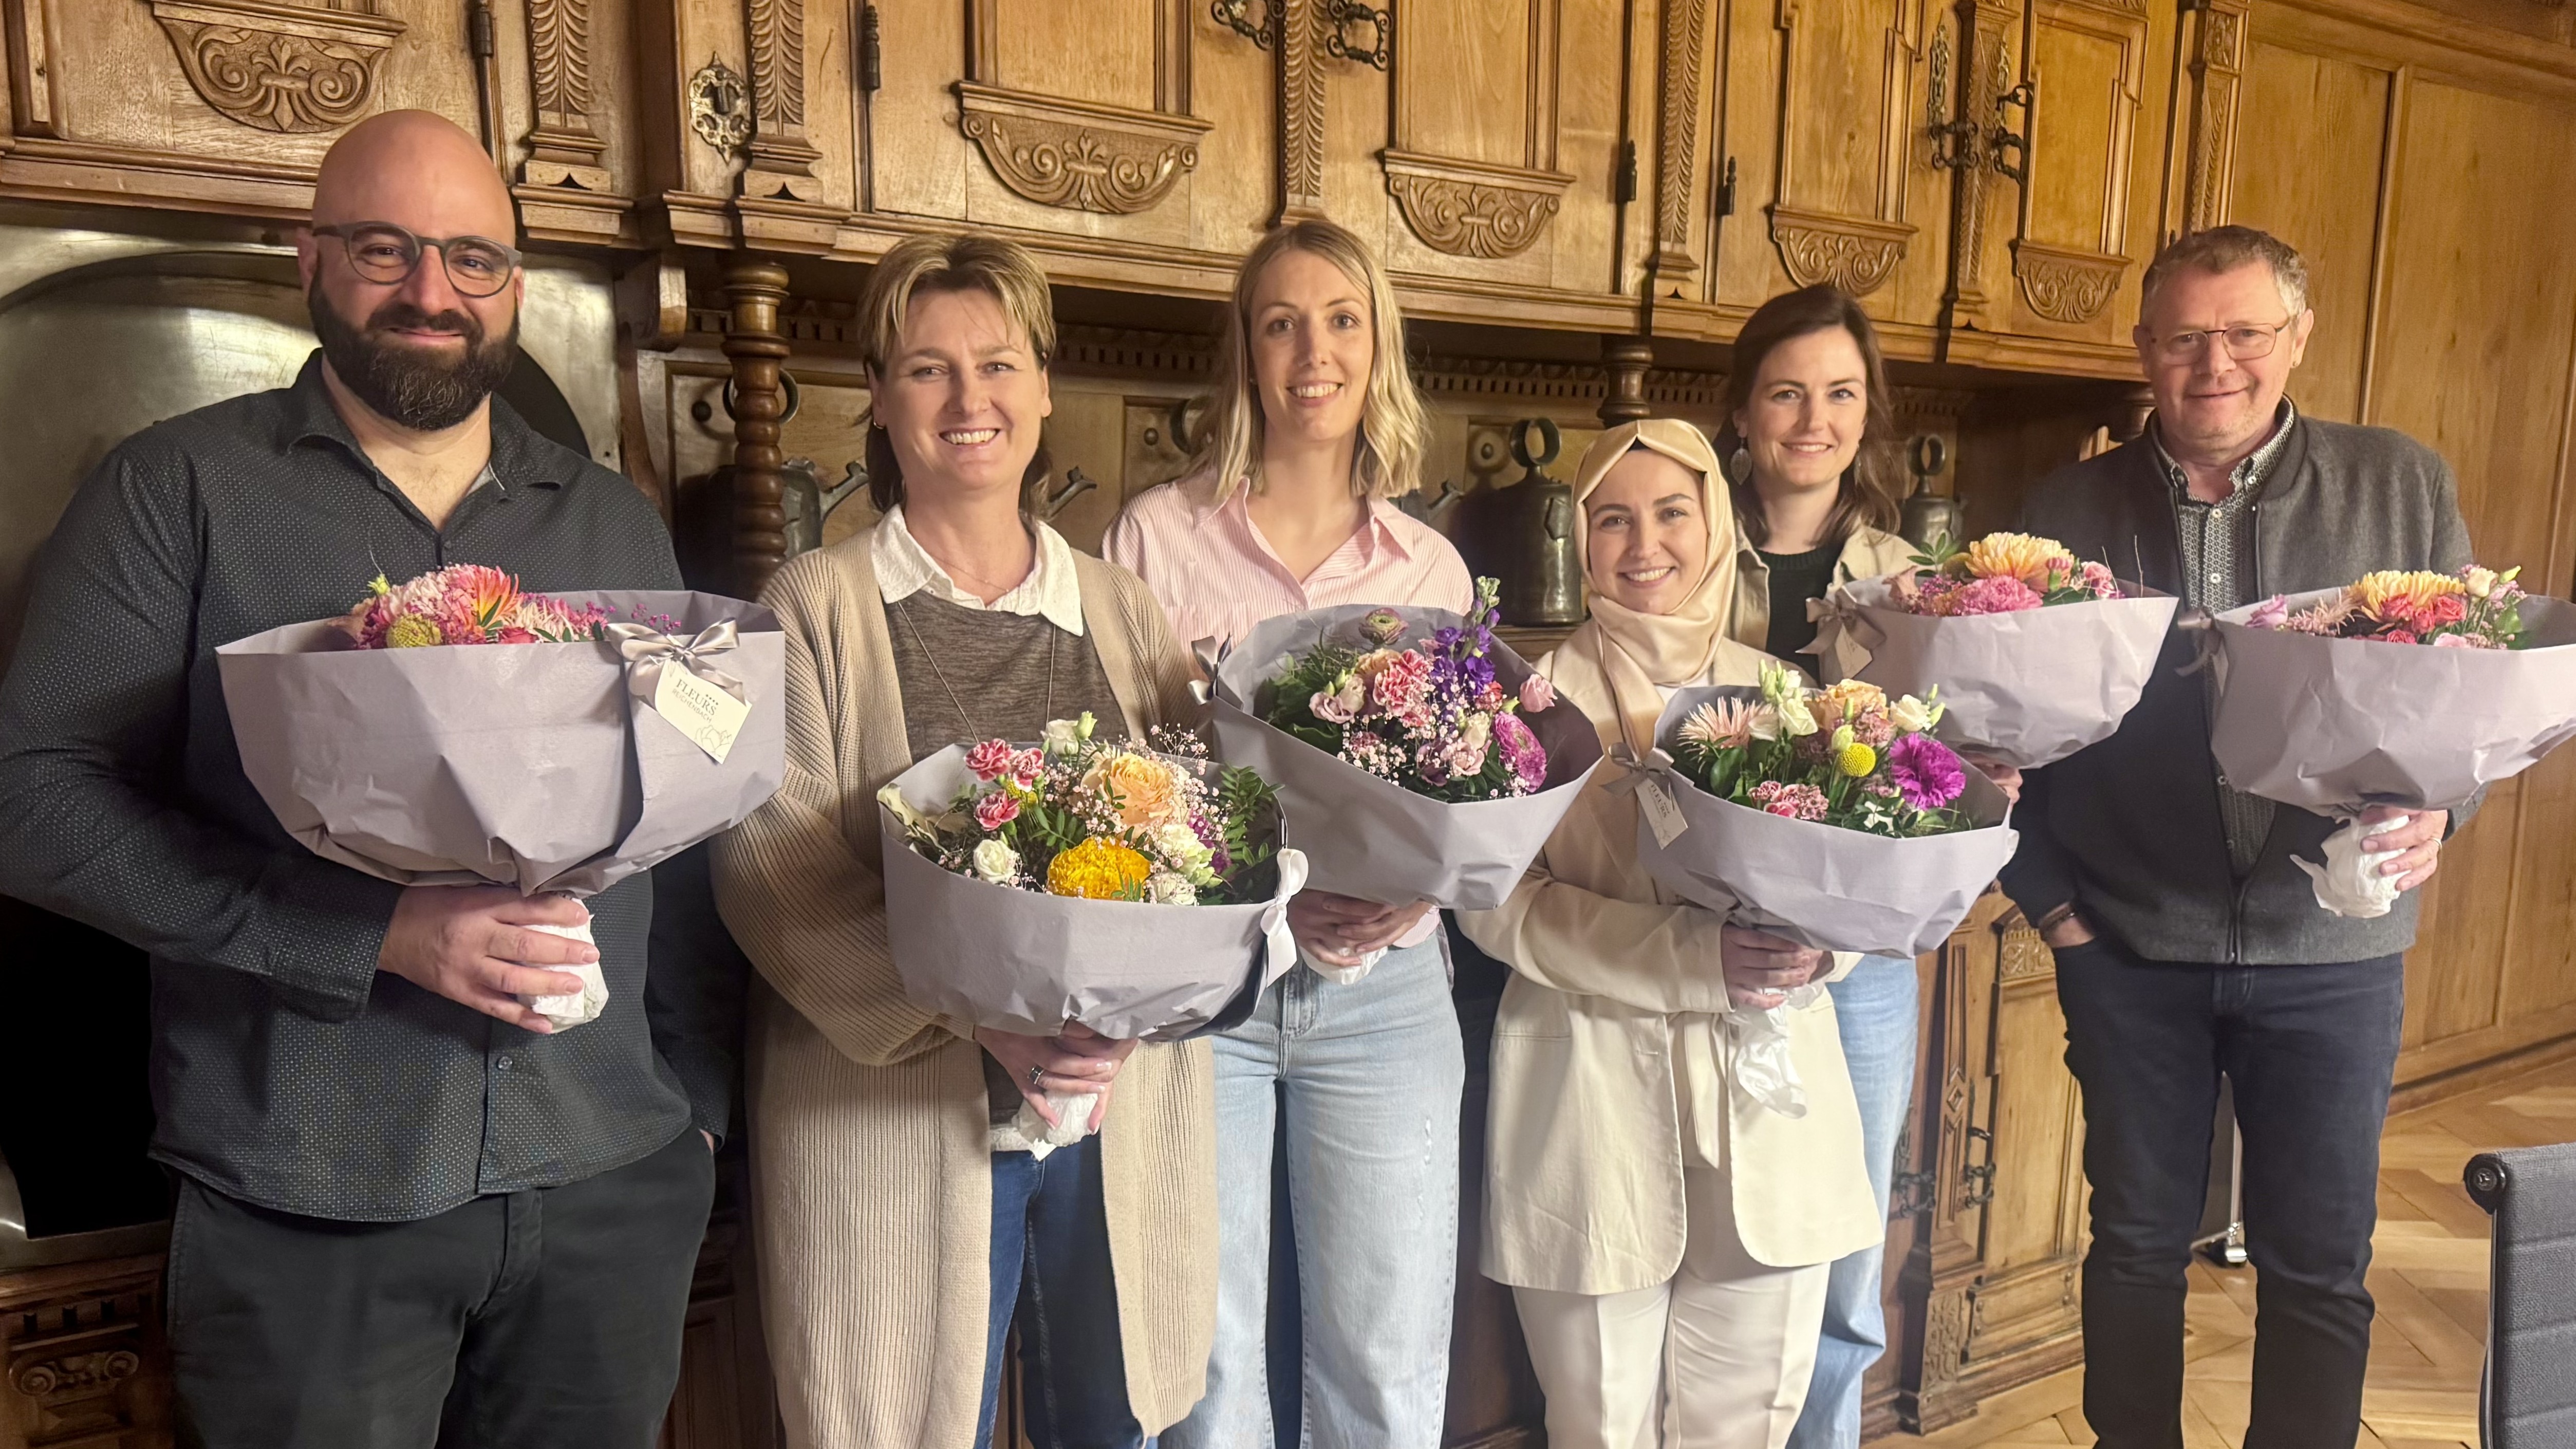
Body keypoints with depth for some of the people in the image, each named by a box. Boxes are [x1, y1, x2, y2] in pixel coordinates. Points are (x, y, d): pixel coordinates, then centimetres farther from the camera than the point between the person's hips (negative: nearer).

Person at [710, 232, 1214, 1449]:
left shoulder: (1122, 609, 9)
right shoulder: (818, 607, -2)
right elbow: (768, 868, -10)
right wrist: (978, 1015, -21)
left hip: (1121, 1112, 4)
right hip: (895, 1129, -3)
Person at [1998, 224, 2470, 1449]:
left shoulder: (2402, 488, 1)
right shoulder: (2069, 511, 0)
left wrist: (2436, 809, -14)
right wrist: (2045, 892, -4)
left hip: (2331, 946, 0)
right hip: (2127, 946, 0)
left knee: (2318, 1263, 10)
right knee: (2137, 1243, 14)